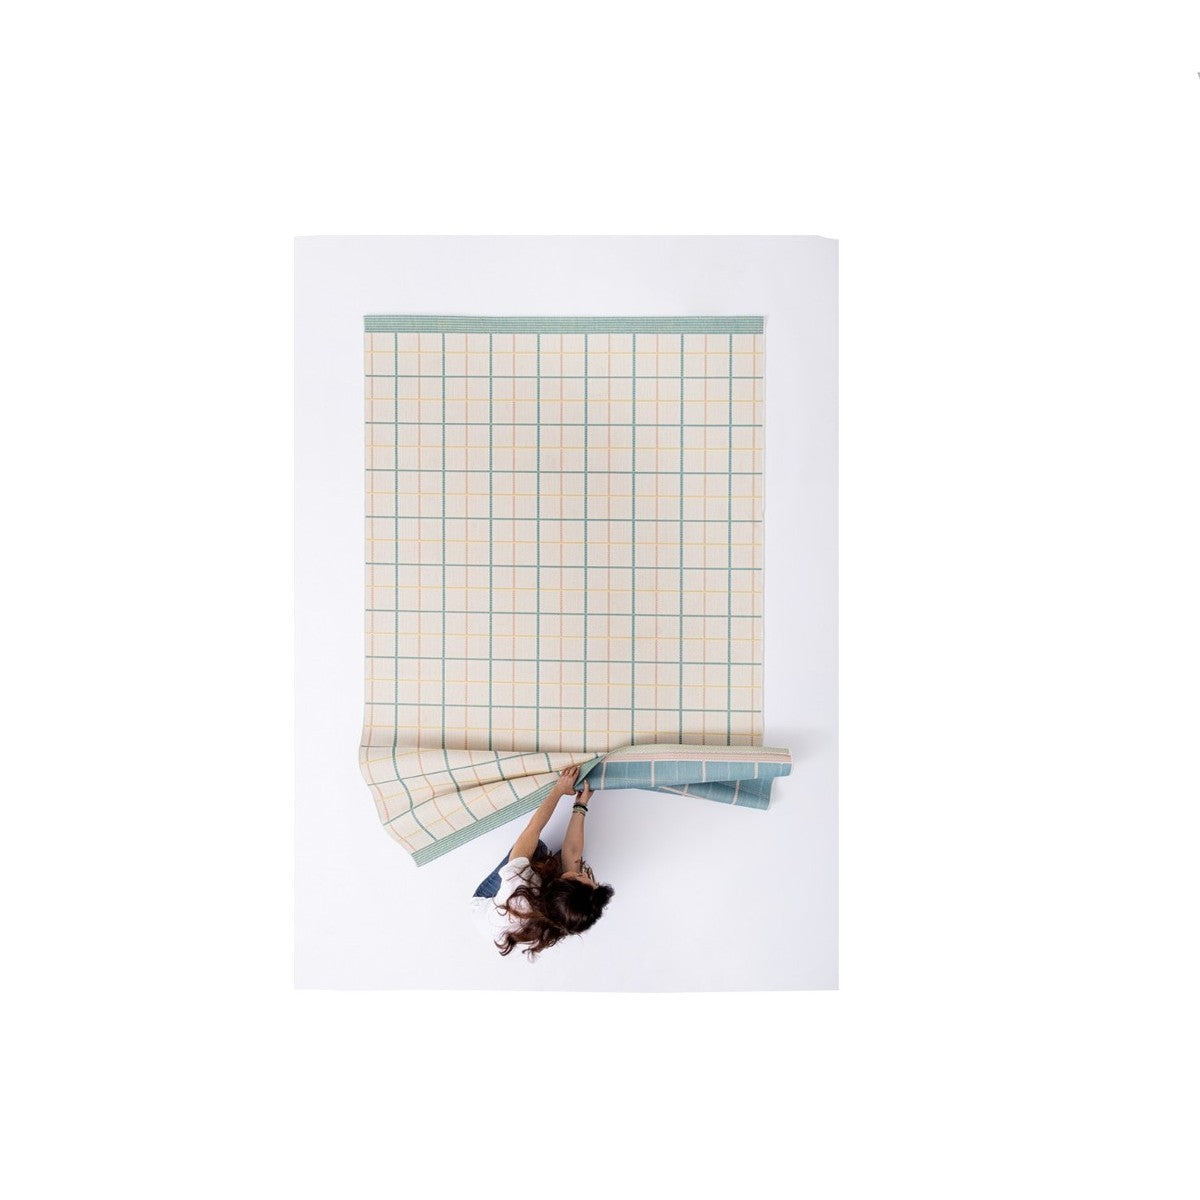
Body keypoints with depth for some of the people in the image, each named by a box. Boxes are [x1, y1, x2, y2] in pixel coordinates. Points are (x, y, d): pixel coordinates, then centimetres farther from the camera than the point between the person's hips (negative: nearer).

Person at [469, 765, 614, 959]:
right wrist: (581, 806, -18)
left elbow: (533, 827, -34)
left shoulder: (517, 886, -47)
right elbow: (573, 853, -25)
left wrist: (559, 789, -23)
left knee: (536, 846, -13)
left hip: (483, 904, -2)